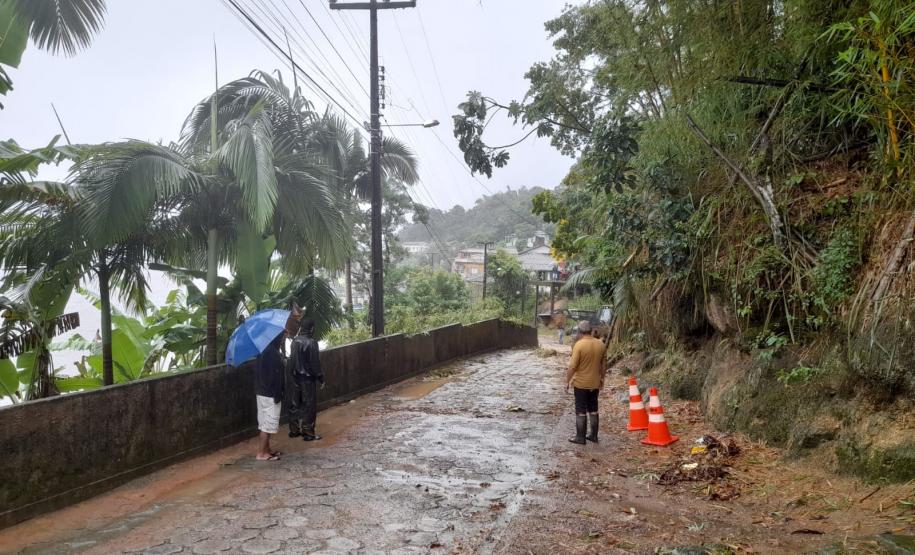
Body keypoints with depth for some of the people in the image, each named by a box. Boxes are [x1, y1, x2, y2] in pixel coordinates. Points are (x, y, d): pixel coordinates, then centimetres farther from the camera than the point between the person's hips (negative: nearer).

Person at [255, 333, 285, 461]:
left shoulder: (263, 350, 11)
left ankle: (266, 450, 23)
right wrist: (277, 394, -20)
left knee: (265, 423, 15)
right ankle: (261, 453, 0)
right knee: (268, 424, -4)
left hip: (262, 391, 10)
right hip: (270, 394, -10)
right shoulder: (273, 352, -19)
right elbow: (274, 375, -22)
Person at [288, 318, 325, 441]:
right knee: (309, 406, 2)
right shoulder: (311, 343, -17)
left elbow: (292, 360, 8)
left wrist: (292, 375, 17)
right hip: (308, 379, -6)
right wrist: (321, 378, -7)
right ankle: (308, 433, 6)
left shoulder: (294, 341, 2)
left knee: (294, 404, 14)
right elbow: (315, 363, -16)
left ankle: (294, 430, 23)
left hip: (295, 378, 7)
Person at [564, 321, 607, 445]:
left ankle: (580, 437, 9)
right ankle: (593, 435, 23)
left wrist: (567, 381, -7)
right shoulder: (600, 344, -1)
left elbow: (572, 366, -18)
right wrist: (602, 378, 20)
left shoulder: (579, 345, -18)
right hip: (595, 383, 5)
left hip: (581, 383, -5)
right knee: (593, 410, 16)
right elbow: (603, 364, 8)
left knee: (581, 411, 4)